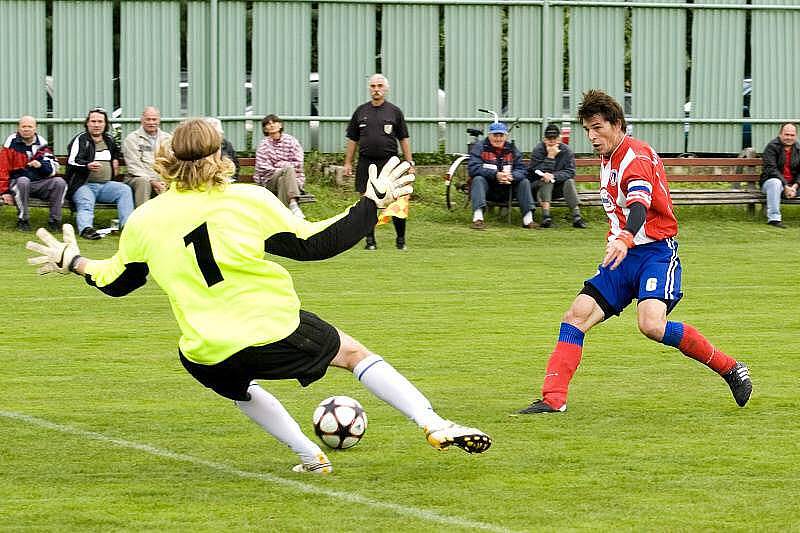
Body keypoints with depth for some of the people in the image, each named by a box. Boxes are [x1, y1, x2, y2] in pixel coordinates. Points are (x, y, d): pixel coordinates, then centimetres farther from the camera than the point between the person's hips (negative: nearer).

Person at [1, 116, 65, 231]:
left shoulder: (41, 143, 9)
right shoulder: (12, 143, -1)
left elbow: (53, 168, 3)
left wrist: (40, 165, -18)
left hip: (40, 184, 3)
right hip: (17, 183, -3)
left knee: (60, 182, -20)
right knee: (23, 181, -37)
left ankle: (54, 220, -14)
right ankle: (23, 220, -26)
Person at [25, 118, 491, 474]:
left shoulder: (144, 220, -1)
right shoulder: (248, 200, -8)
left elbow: (116, 281, 14)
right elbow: (312, 244, -3)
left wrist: (72, 262, 33)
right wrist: (372, 204, 6)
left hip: (209, 357, 2)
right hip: (277, 330, -2)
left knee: (240, 386, 38)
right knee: (355, 354, 18)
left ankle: (310, 454, 27)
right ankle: (435, 425, 5)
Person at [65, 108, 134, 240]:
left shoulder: (109, 140, 21)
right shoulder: (80, 140, 3)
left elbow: (116, 152, 47)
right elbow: (72, 162, -12)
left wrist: (116, 160, 24)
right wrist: (88, 166, -32)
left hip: (106, 184, 5)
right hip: (84, 185, -5)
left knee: (125, 190, -20)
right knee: (86, 204, -34)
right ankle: (86, 228, -60)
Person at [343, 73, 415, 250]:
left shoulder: (394, 111, 7)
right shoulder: (361, 111, 11)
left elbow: (404, 139, 8)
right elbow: (352, 139, 14)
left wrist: (410, 163, 3)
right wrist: (347, 163, 9)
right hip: (366, 163, 2)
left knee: (397, 203, -7)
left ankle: (400, 239, 4)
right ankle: (370, 240, 10)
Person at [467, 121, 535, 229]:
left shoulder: (512, 149, 7)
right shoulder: (480, 147, -4)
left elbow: (522, 170, -4)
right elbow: (473, 168, -19)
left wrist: (511, 177, -28)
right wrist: (495, 175, -31)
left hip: (505, 191, 3)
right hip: (487, 189, -3)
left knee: (524, 182, -13)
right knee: (478, 179, -30)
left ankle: (528, 219, -19)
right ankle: (477, 218, -44)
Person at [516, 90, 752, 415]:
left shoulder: (636, 157, -16)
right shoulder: (607, 159, 13)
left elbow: (639, 203, -36)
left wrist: (624, 239, -54)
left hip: (656, 251, -9)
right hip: (622, 255, 9)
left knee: (651, 325, -28)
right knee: (577, 315, -7)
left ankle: (730, 369, -11)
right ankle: (553, 398, -8)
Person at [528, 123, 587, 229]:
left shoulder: (566, 151, -2)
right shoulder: (537, 150, -9)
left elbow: (570, 172, -12)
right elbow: (540, 173, -19)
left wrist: (554, 176, -27)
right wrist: (550, 157, -24)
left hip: (557, 189, 2)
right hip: (537, 187, -2)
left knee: (569, 182, -24)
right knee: (546, 181, -32)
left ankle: (576, 216, -32)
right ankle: (546, 217, -46)